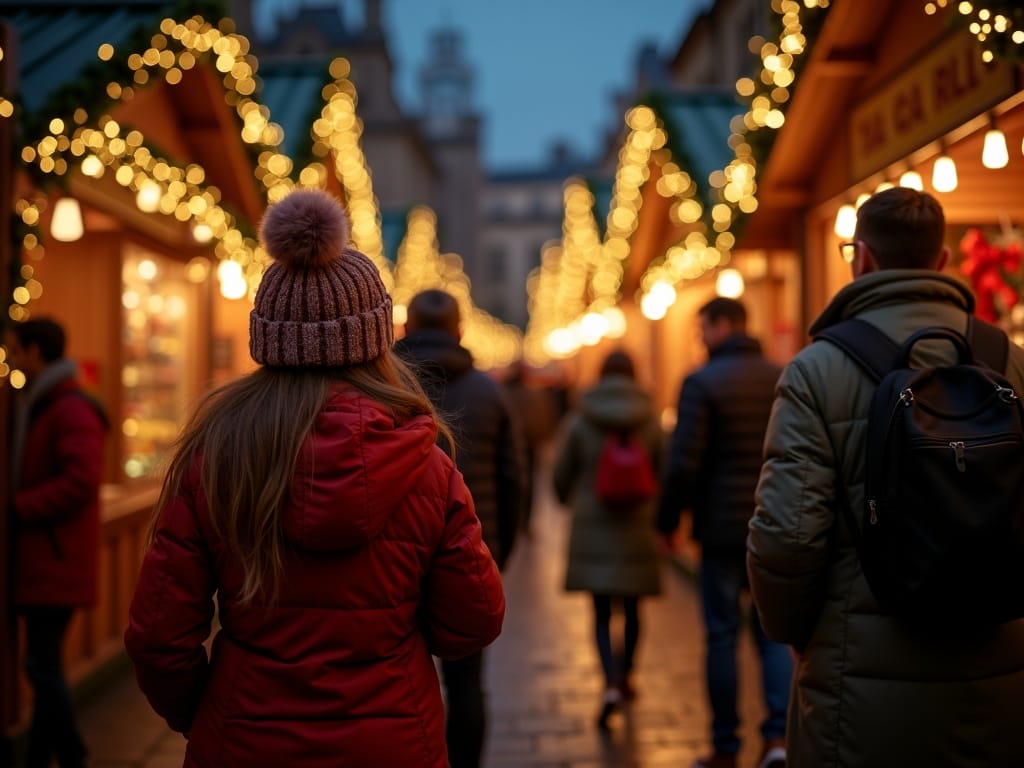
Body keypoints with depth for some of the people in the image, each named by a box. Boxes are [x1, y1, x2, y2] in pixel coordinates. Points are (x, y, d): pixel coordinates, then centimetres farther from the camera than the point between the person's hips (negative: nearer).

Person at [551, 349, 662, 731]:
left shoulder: (580, 419, -4)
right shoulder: (649, 420, -2)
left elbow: (560, 474, 1)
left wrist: (568, 500, 23)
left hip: (592, 524, -1)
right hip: (637, 527, 1)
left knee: (601, 612, 1)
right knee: (631, 608, 17)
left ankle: (611, 684, -16)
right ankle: (625, 676, 31)